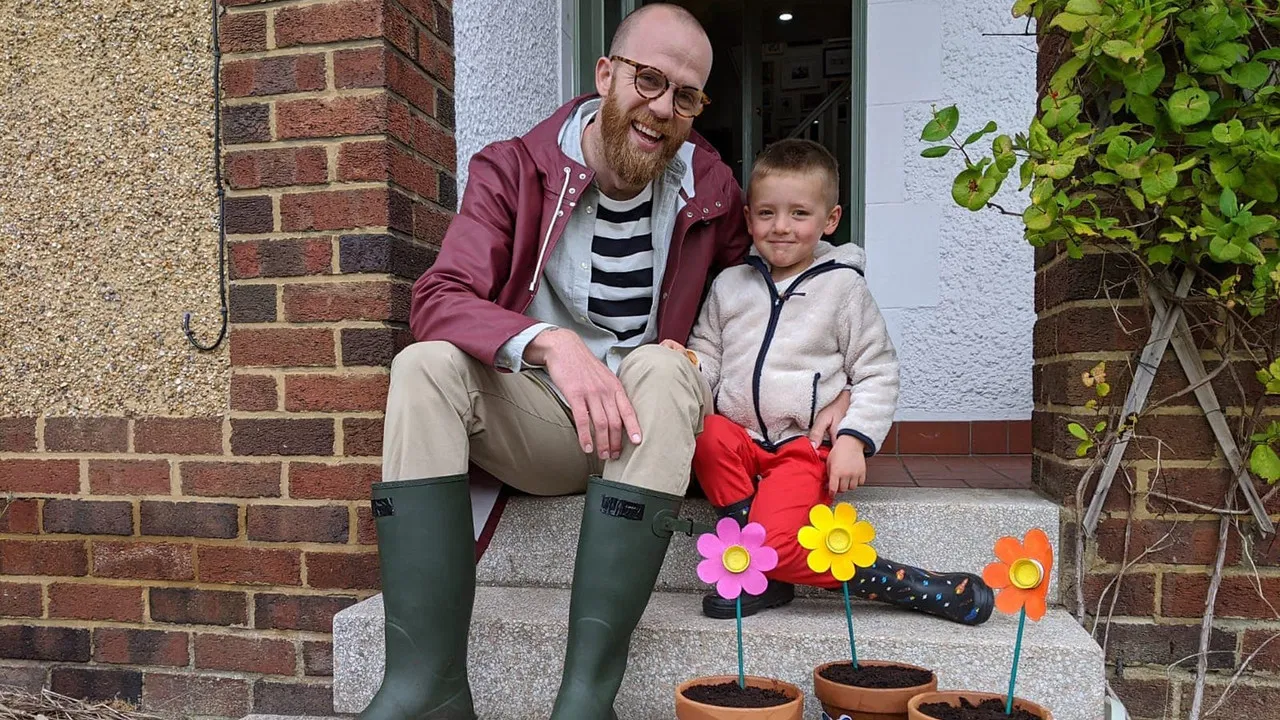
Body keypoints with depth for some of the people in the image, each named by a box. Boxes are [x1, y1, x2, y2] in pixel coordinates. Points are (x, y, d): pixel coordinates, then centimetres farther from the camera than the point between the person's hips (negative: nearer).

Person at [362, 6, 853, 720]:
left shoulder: (710, 190, 2)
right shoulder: (514, 170, -3)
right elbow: (439, 298, -18)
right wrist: (552, 343, -36)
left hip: (650, 423, 0)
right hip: (538, 422, 0)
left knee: (659, 368, -32)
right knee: (425, 367, -26)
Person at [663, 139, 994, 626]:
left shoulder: (843, 287, 1)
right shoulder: (729, 285, 12)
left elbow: (878, 374, 2)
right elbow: (710, 356, 16)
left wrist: (854, 439, -11)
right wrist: (687, 363, -8)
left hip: (807, 447, -4)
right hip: (741, 437, 5)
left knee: (775, 543, -26)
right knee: (706, 436, -31)